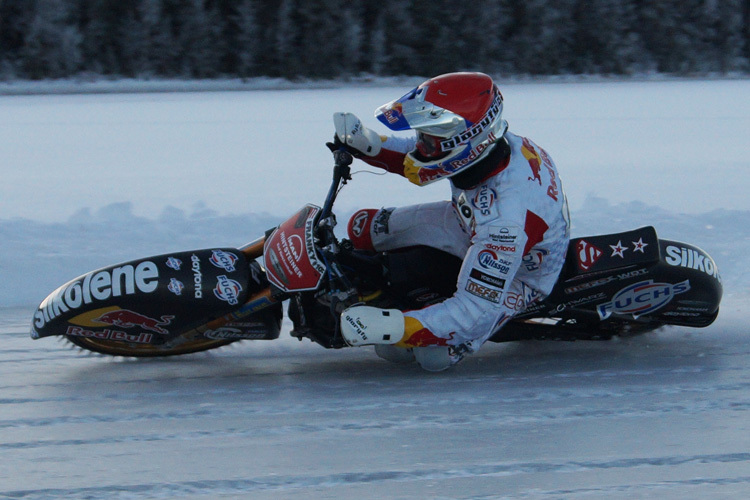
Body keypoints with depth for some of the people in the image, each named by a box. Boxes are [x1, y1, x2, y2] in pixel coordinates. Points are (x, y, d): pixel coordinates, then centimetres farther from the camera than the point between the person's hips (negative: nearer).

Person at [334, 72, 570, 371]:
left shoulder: (507, 215, -44)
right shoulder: (483, 146, -24)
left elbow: (476, 313, -42)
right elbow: (417, 157, 0)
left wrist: (391, 328, -49)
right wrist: (366, 145, -19)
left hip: (515, 276, -7)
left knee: (435, 354, -26)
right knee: (364, 228, -1)